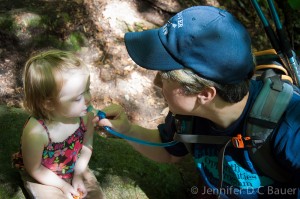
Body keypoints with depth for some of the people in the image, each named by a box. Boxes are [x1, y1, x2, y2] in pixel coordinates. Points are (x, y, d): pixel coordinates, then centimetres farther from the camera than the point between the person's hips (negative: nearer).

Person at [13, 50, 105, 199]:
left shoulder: (84, 115, -24)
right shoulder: (36, 132, -37)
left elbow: (86, 145, -5)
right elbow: (34, 169, -21)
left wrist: (78, 175, -9)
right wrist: (63, 186, -14)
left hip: (74, 169, 4)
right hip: (44, 178, -4)